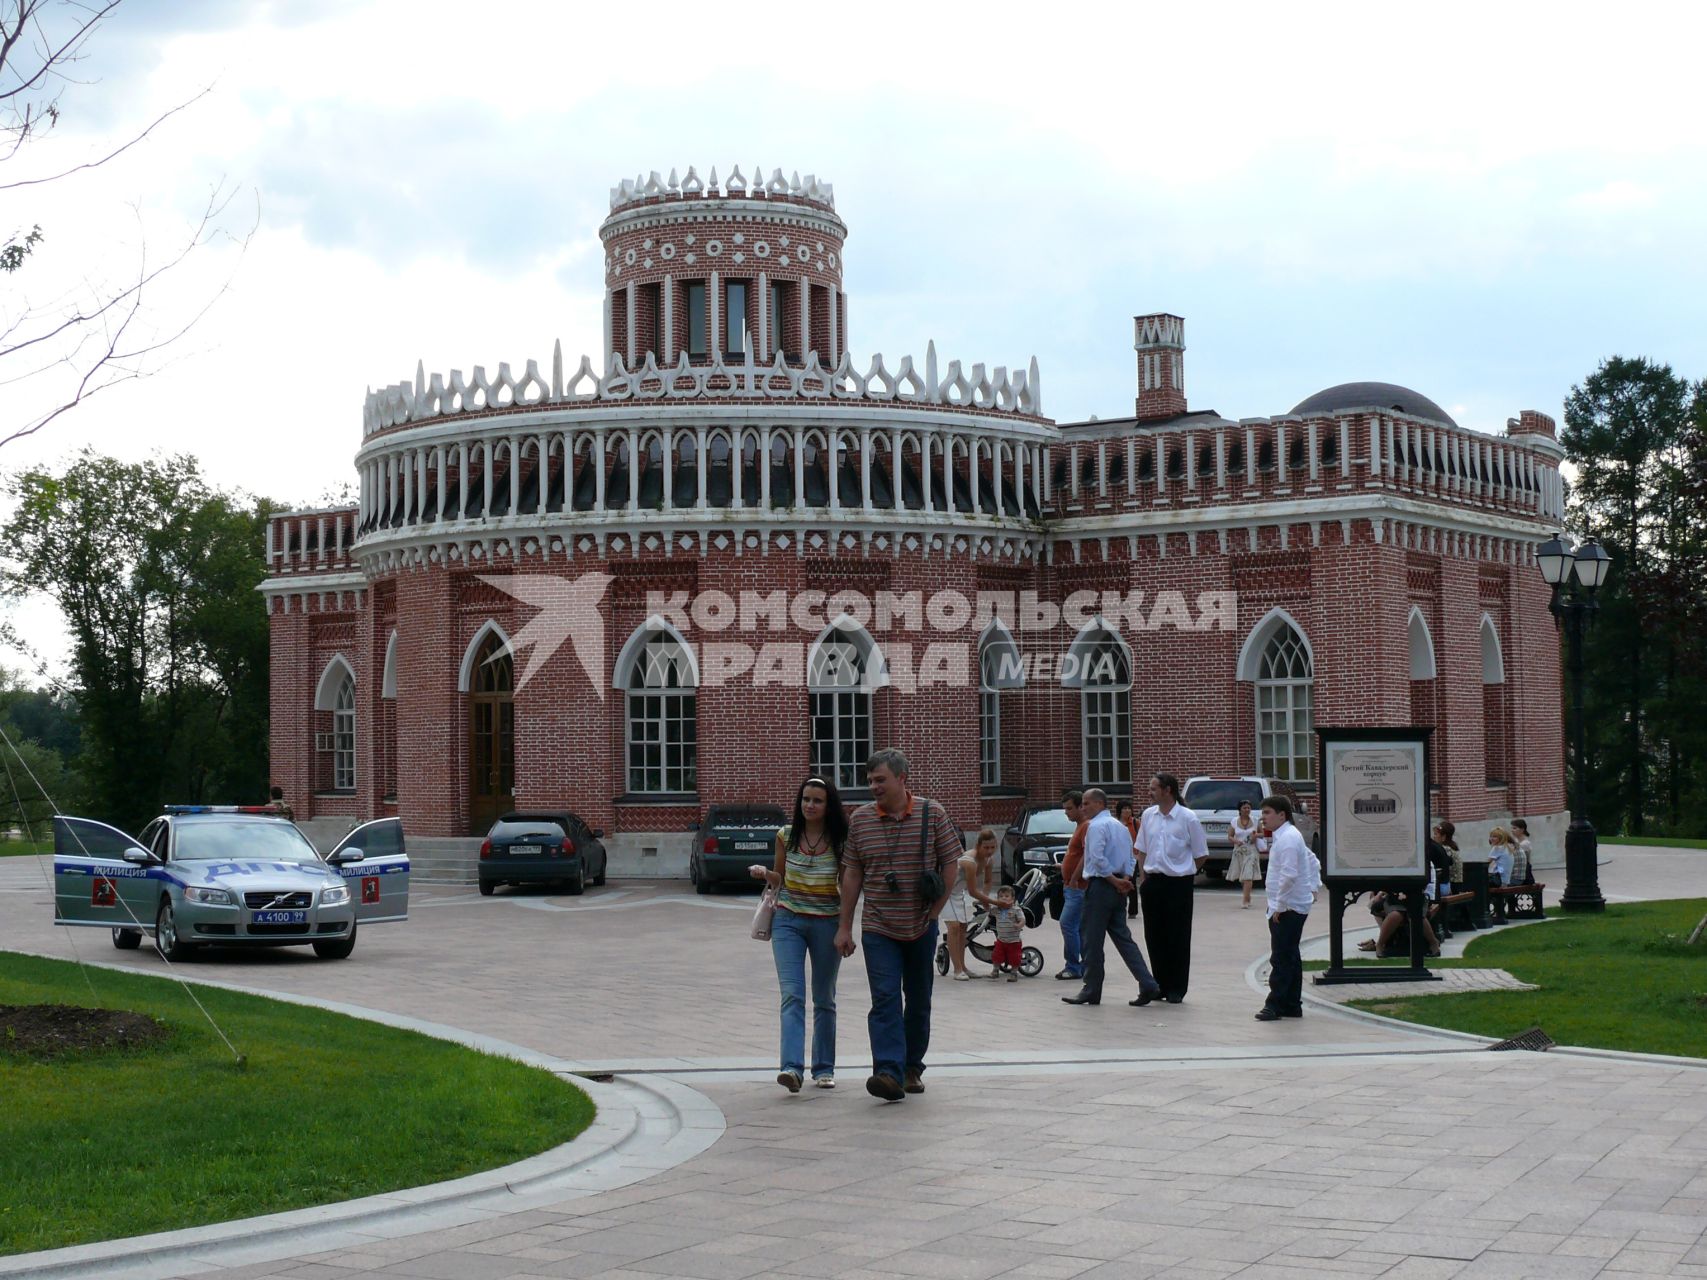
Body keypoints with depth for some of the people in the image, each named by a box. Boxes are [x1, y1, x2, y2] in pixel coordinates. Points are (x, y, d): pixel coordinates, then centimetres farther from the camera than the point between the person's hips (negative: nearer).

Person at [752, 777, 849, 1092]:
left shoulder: (839, 841, -4)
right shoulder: (786, 836, 0)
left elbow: (847, 888, 3)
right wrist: (765, 874, -8)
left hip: (827, 923, 0)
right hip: (788, 921, 0)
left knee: (824, 1000, 11)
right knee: (792, 995, -13)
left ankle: (824, 1068, 21)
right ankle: (792, 1067, -23)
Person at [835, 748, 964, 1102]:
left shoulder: (932, 814, -3)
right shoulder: (859, 820, 2)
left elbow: (951, 864, 1)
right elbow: (852, 874, 5)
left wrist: (935, 911, -4)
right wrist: (845, 926, 4)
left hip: (921, 928, 0)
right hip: (878, 928, 0)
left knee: (919, 1002, 11)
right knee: (885, 1000, -13)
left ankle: (912, 1068, 25)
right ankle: (889, 1073, -22)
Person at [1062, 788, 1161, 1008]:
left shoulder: (1096, 826, -11)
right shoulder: (1120, 826, 17)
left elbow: (1098, 858, -20)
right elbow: (1130, 857, 15)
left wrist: (1115, 881, -13)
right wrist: (1125, 879, 2)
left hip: (1100, 885, -8)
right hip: (1118, 889, 8)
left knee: (1093, 941, 0)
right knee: (1123, 938, 9)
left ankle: (1091, 991, 6)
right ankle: (1147, 985, -1)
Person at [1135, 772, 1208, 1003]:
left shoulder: (1187, 818, -8)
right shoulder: (1148, 816, 6)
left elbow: (1201, 854, 0)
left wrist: (1184, 872, 1)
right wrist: (1143, 877, 6)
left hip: (1178, 883, -5)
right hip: (1153, 881, 5)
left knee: (1178, 938, 2)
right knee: (1154, 936, 8)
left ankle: (1177, 989, 10)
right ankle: (1161, 985, 19)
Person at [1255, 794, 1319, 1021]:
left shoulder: (1287, 838, -16)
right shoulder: (1287, 836, 17)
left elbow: (1288, 875, -24)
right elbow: (1313, 863, 28)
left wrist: (1279, 905, -20)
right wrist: (1313, 886, 20)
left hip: (1287, 908, -11)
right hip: (1296, 907, 11)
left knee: (1281, 958, -9)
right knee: (1290, 957, 14)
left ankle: (1275, 1005, -8)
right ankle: (1292, 1005, 19)